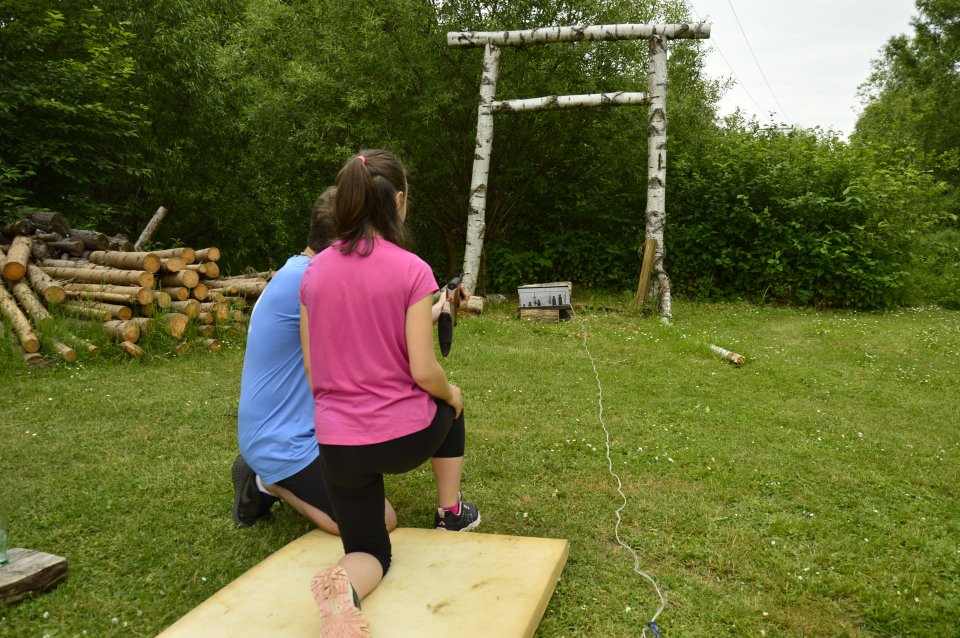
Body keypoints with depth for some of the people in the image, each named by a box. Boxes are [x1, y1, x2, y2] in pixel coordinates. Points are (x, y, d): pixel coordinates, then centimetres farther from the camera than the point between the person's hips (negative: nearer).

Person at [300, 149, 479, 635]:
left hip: (338, 442, 3)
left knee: (370, 553, 19)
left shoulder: (314, 272, 0)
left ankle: (343, 587, -17)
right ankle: (450, 513, 43)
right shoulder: (411, 269, -13)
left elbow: (312, 372, 6)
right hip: (406, 436, -2)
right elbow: (423, 371, -15)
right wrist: (451, 393, 7)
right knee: (449, 405, 35)